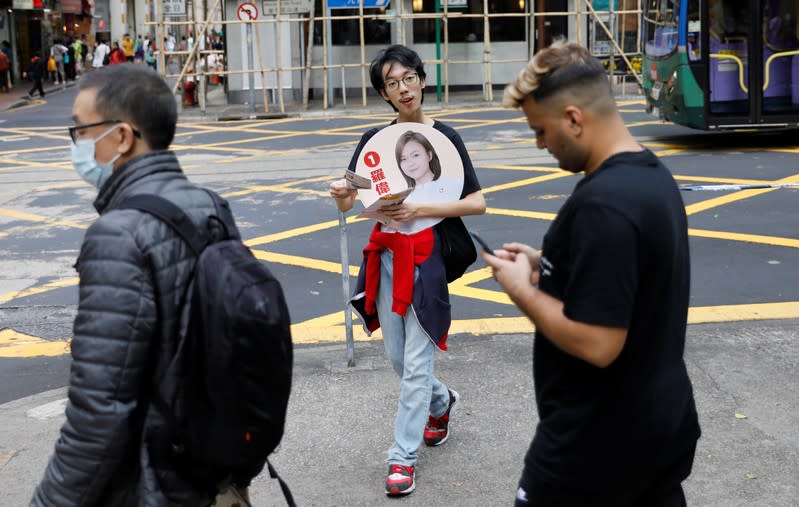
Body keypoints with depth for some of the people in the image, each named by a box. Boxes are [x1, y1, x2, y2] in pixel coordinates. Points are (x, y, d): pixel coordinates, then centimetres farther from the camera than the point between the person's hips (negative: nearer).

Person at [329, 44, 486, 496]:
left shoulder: (444, 137, -5)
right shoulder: (375, 140, 6)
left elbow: (477, 203, -9)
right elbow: (348, 201, 3)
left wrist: (421, 209, -20)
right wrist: (340, 193, -21)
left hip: (427, 258, -4)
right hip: (386, 255, 5)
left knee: (416, 363, -4)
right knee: (397, 358, 13)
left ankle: (404, 457, 7)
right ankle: (442, 402, 42)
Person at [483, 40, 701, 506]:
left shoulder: (602, 203, -27)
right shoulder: (654, 175, 4)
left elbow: (596, 343, -29)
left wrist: (522, 290, -15)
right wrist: (548, 266, 5)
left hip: (601, 436, -8)